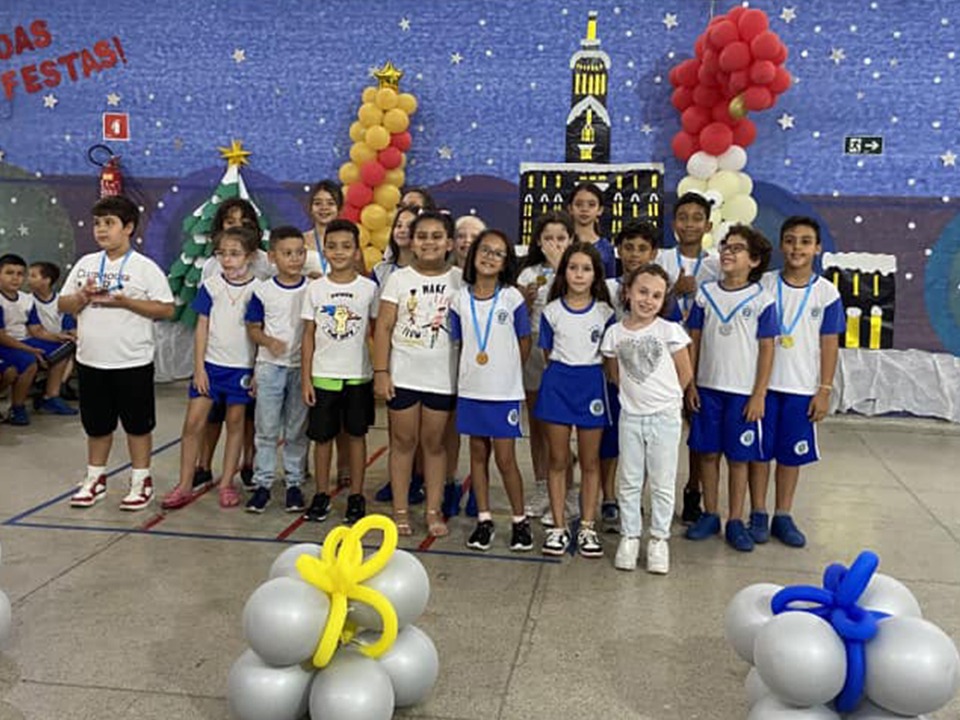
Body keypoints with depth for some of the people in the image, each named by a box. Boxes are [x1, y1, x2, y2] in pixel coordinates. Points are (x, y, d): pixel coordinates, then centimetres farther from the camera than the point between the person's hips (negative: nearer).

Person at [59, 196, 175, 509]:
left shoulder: (145, 267, -7)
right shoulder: (85, 264, 8)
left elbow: (167, 309, -12)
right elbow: (62, 305, 11)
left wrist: (125, 301, -20)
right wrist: (83, 297, -11)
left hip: (132, 363, -4)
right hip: (90, 361, 5)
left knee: (138, 424, 7)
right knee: (96, 424, 16)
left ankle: (141, 481, 20)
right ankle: (95, 479, 30)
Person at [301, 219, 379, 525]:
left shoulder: (369, 288, -3)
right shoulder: (316, 288, 0)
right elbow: (309, 335, 3)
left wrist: (381, 371, -2)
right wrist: (305, 378, -1)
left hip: (358, 375, -1)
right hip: (323, 375, 1)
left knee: (356, 434, 8)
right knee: (322, 436, 8)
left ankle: (356, 496, 19)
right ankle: (322, 494, 22)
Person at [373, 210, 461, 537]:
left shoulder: (460, 280, 0)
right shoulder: (399, 278, 0)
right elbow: (384, 327, -1)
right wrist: (380, 371, -7)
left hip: (442, 376, 0)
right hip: (403, 373, 0)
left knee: (434, 442, 9)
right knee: (403, 440, 9)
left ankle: (433, 511, 19)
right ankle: (400, 510, 19)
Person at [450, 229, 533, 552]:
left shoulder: (512, 298, -5)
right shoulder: (460, 298, 2)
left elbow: (524, 342, 3)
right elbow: (458, 342, 9)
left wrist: (507, 372, 5)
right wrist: (470, 370, 2)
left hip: (504, 392, -3)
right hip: (471, 389, 3)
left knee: (505, 458, 0)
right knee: (478, 454, 11)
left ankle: (519, 520, 16)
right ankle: (484, 519, 22)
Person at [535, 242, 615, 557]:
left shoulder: (605, 313, 1)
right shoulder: (552, 311, 2)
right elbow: (547, 352, 8)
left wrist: (587, 375, 0)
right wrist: (563, 375, 1)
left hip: (592, 385, 0)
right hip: (557, 385, 0)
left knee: (590, 462, 7)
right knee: (558, 461, 5)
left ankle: (587, 527, 16)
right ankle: (558, 527, 14)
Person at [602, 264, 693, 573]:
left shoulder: (669, 331, -8)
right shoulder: (614, 333, -1)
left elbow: (685, 373, 0)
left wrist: (663, 396, 6)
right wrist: (637, 395, 4)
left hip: (665, 416, -2)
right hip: (630, 416, 2)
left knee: (662, 483, 6)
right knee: (629, 482, 10)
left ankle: (659, 539, 18)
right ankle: (629, 536, 22)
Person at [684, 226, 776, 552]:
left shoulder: (762, 300, -4)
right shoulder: (705, 294, 4)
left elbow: (766, 349, -3)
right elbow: (694, 340, 7)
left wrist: (759, 395, -7)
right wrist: (690, 384, 3)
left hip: (743, 392, -2)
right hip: (707, 388, 3)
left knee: (739, 457, 5)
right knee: (708, 453, 9)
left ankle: (735, 522, 16)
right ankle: (709, 515, 23)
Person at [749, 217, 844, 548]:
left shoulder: (827, 293, -1)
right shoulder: (764, 285, -2)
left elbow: (829, 344, 1)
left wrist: (824, 390, -2)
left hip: (802, 388, 0)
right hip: (763, 383, 0)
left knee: (791, 454, 9)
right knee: (760, 451, 6)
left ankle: (783, 517, 22)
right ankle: (758, 515, 18)